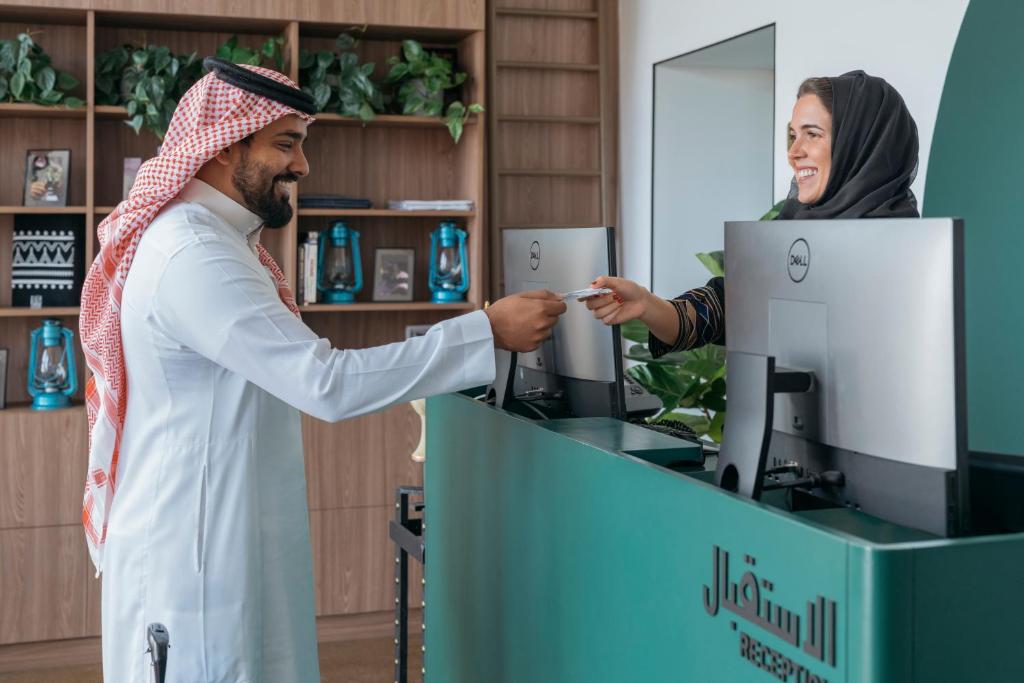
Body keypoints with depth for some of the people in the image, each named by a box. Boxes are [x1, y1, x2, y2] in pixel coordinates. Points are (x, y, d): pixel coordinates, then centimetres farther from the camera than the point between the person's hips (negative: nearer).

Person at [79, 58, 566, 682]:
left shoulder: (208, 239, 12)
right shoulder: (195, 256, -23)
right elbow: (327, 383, -29)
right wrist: (489, 331, -26)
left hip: (226, 534, 10)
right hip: (198, 553, -10)